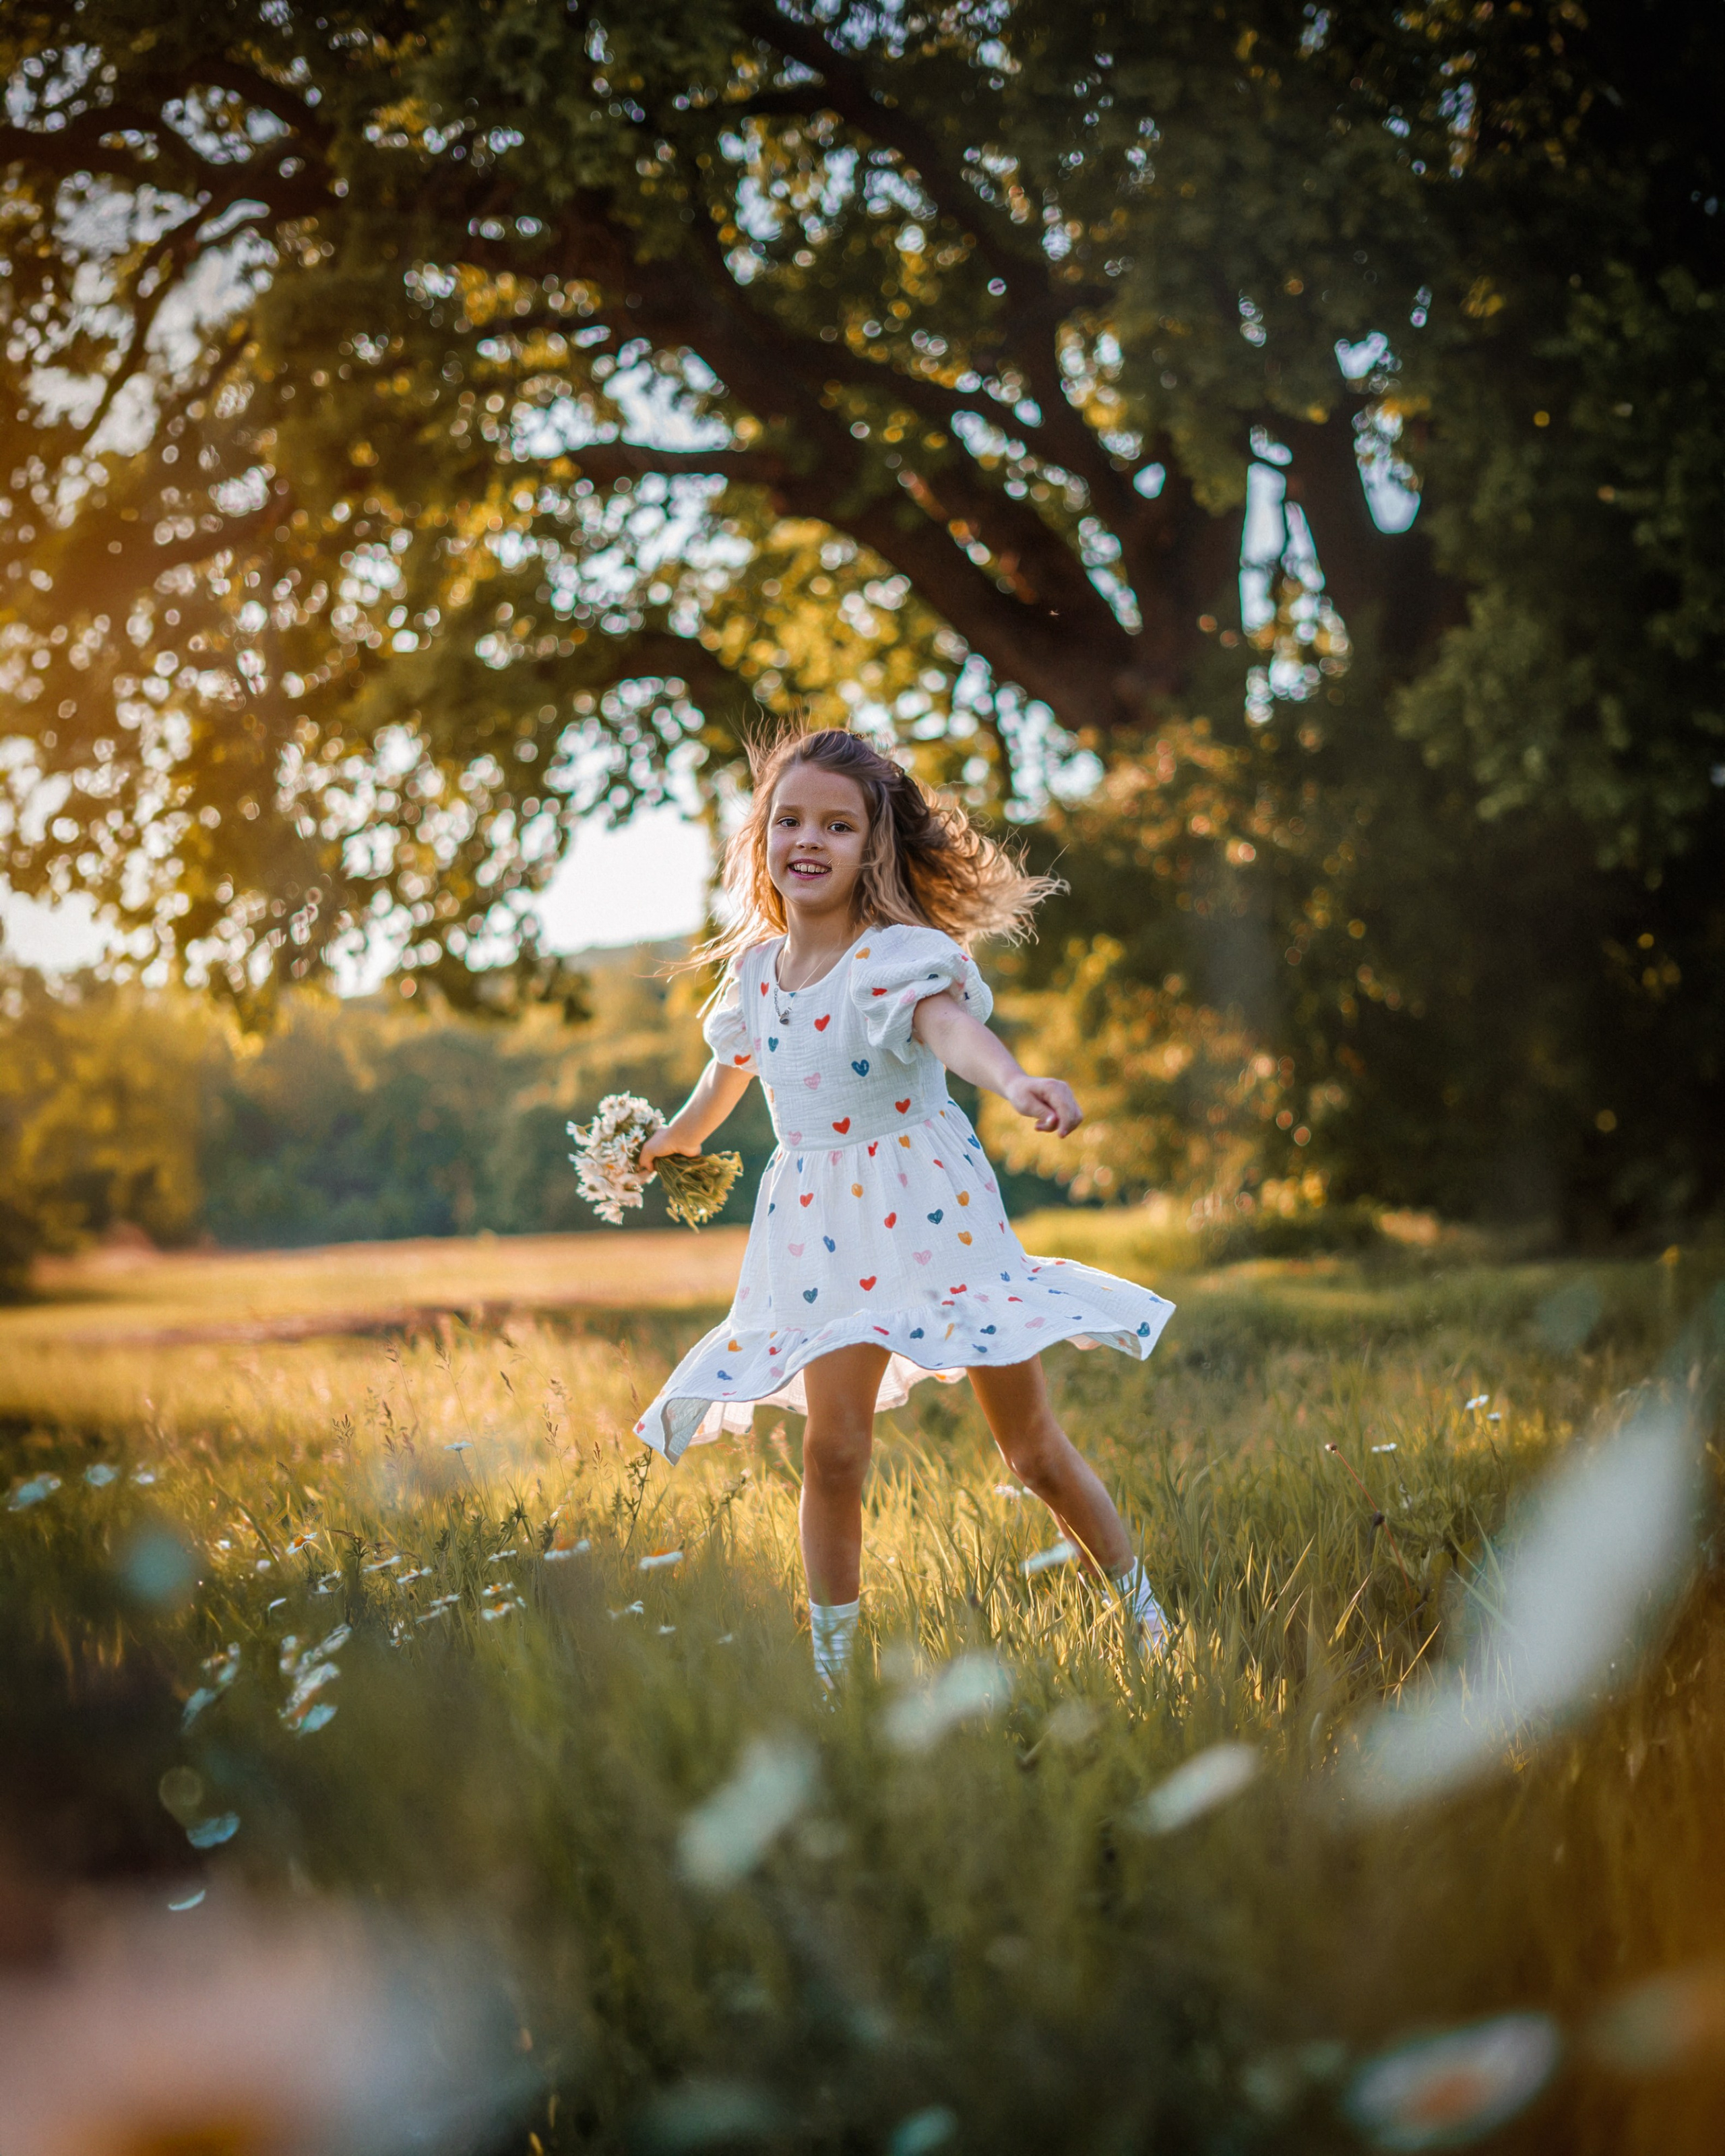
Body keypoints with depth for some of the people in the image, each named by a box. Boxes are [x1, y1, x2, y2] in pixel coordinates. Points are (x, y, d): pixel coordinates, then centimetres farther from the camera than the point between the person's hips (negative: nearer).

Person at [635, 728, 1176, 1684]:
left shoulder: (900, 956, -14)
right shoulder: (755, 970, 4)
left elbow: (949, 1025, -37)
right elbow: (729, 1073, 26)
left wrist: (1015, 1080, -59)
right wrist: (665, 1145, 44)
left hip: (931, 1208, -4)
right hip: (821, 1228, 4)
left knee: (1033, 1445, 3)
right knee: (832, 1446, -9)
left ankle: (1148, 1620, 23)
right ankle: (831, 1668, 7)